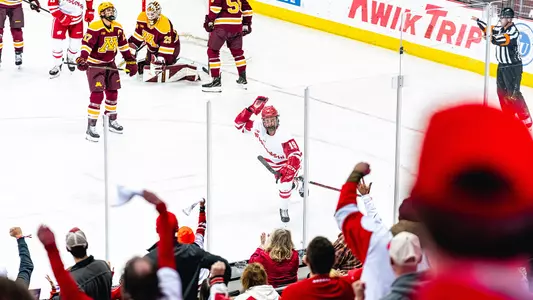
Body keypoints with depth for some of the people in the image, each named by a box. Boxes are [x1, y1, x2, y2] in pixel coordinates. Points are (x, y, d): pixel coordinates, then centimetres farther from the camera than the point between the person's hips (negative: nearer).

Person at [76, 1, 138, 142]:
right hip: (94, 65, -7)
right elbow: (86, 44, -29)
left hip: (110, 64, 7)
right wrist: (82, 59, -43)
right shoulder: (94, 28, -22)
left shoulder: (118, 28, 1)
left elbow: (123, 45, 11)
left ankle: (112, 121, 33)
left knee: (112, 92, 14)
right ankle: (91, 128, -10)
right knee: (97, 95, -14)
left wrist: (131, 61, 11)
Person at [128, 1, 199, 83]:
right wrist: (132, 47, 1)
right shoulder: (142, 18, -13)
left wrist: (160, 60, -35)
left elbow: (166, 47, -31)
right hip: (153, 47, 8)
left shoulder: (165, 25, -34)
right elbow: (138, 34, 3)